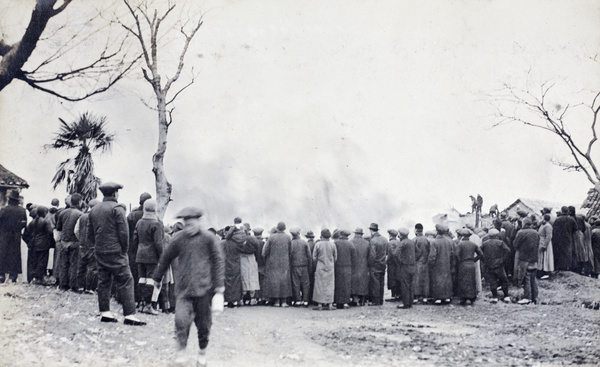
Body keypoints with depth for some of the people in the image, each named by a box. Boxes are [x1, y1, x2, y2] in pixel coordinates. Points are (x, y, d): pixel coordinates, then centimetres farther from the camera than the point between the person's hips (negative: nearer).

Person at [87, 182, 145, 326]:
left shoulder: (94, 210, 13)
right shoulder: (117, 208, -10)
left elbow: (90, 234, 16)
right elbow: (124, 232, -14)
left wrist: (97, 246, 19)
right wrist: (124, 249, -3)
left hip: (100, 252, 8)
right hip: (115, 252, -7)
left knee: (103, 281, 12)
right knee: (125, 281, -6)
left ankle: (104, 312, 15)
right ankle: (129, 315, -9)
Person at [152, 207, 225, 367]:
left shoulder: (208, 238, -3)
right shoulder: (178, 238, 3)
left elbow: (219, 261, 0)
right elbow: (165, 258, 16)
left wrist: (219, 286, -5)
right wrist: (157, 278, 25)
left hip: (204, 288, -1)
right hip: (184, 288, 1)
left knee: (204, 324, 8)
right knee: (181, 319, -17)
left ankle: (202, 354, 29)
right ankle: (181, 351, 2)